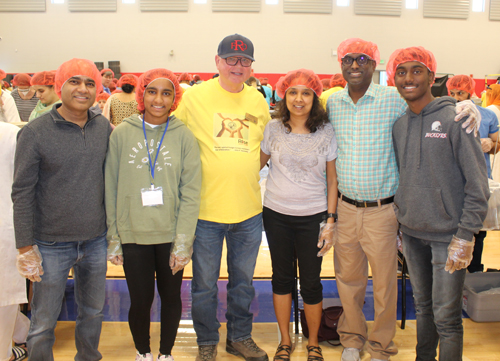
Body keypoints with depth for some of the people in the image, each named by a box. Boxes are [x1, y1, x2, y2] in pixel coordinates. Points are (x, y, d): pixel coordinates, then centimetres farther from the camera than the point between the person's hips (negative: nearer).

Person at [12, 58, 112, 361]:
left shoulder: (104, 127, 2)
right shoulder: (35, 132, -10)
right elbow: (22, 193, -8)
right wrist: (25, 246, -9)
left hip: (96, 241, 4)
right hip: (52, 244, -4)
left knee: (93, 312, 19)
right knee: (44, 322, 8)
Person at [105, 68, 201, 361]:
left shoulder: (184, 136, -3)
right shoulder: (122, 133, -1)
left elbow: (191, 192, -5)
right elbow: (111, 188, 1)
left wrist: (184, 240, -10)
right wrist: (113, 237, -1)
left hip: (172, 235, 0)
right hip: (133, 237, 0)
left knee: (171, 297, 13)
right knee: (140, 301, 8)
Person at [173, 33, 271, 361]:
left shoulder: (258, 100, 6)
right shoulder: (194, 96, -5)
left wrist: (250, 172, 8)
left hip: (249, 210, 3)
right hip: (206, 210, -3)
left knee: (243, 281, 17)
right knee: (205, 284, 10)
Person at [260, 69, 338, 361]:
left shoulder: (326, 132, -4)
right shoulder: (273, 129, -1)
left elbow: (333, 178, -1)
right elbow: (257, 164, 11)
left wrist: (330, 220, -5)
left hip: (313, 216, -2)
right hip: (276, 214, 2)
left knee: (311, 283, 5)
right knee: (282, 277, 13)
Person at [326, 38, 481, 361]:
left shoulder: (394, 99, -8)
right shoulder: (332, 103, 4)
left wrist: (467, 105, -21)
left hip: (382, 210, -3)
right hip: (346, 209, 3)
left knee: (384, 283, 9)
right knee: (348, 279, 16)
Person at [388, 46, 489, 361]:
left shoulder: (454, 119, -10)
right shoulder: (399, 125, 7)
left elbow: (478, 185, -11)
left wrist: (465, 236, -15)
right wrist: (401, 227, 13)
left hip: (447, 235, -5)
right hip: (411, 233, 5)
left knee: (446, 318, -1)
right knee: (423, 307, 18)